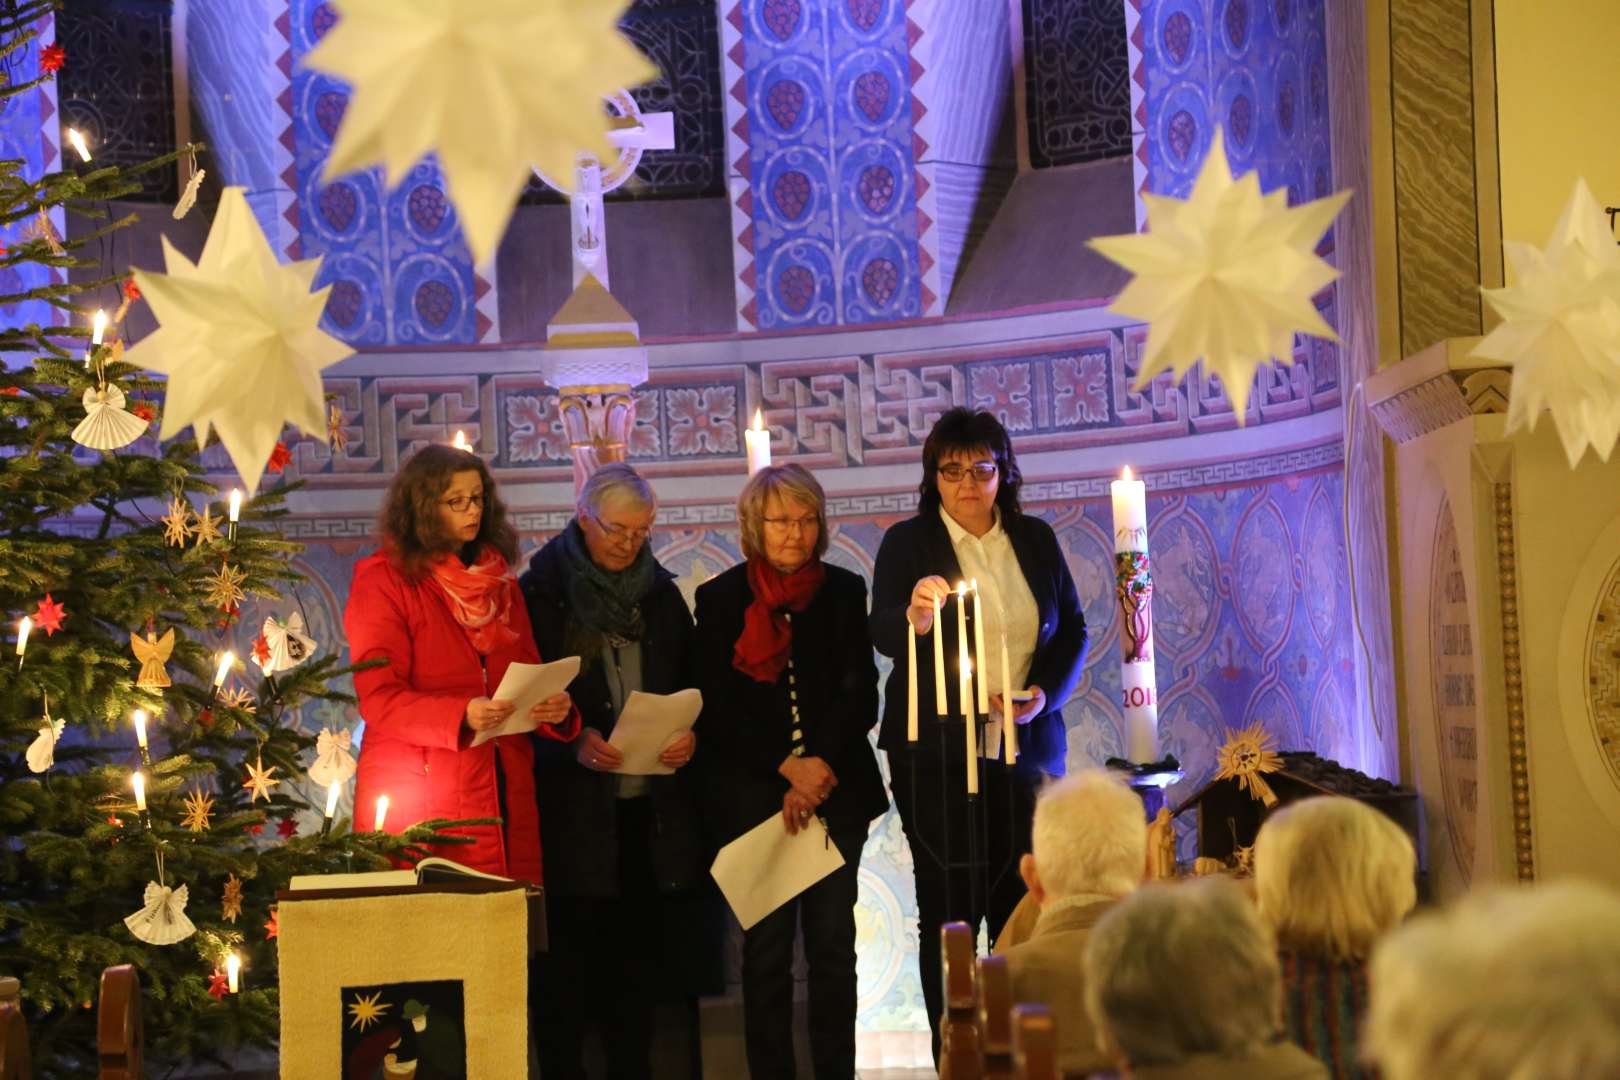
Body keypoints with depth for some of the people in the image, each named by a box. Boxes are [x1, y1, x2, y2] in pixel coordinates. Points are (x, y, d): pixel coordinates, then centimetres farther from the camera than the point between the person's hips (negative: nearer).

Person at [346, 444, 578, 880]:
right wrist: (462, 716, -25)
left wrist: (555, 708, -8)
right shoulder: (383, 581, -2)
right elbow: (378, 700, -10)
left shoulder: (500, 581, 17)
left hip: (504, 801, 5)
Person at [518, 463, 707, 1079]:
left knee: (637, 958, 6)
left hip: (651, 807, 4)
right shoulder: (540, 595, -1)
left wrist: (689, 734, -3)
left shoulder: (661, 594, 12)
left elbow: (688, 685, 17)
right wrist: (571, 743, -18)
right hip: (572, 809, -4)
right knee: (569, 960, -3)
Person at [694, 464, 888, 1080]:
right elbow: (717, 707, -1)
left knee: (833, 946, 0)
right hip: (754, 795, -1)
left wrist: (819, 769, -9)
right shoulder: (720, 599, 4)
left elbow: (860, 694, 4)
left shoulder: (844, 592, 8)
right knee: (767, 950, -1)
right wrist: (788, 770, -9)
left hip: (837, 792, 1)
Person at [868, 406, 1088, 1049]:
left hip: (1027, 747, 3)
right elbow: (883, 634, -12)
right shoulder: (908, 542, 0)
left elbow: (1073, 629, 14)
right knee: (950, 912, -2)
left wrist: (1047, 692, -4)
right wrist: (915, 615, -35)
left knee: (1024, 906, 3)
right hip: (936, 754, -3)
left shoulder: (1035, 539, 11)